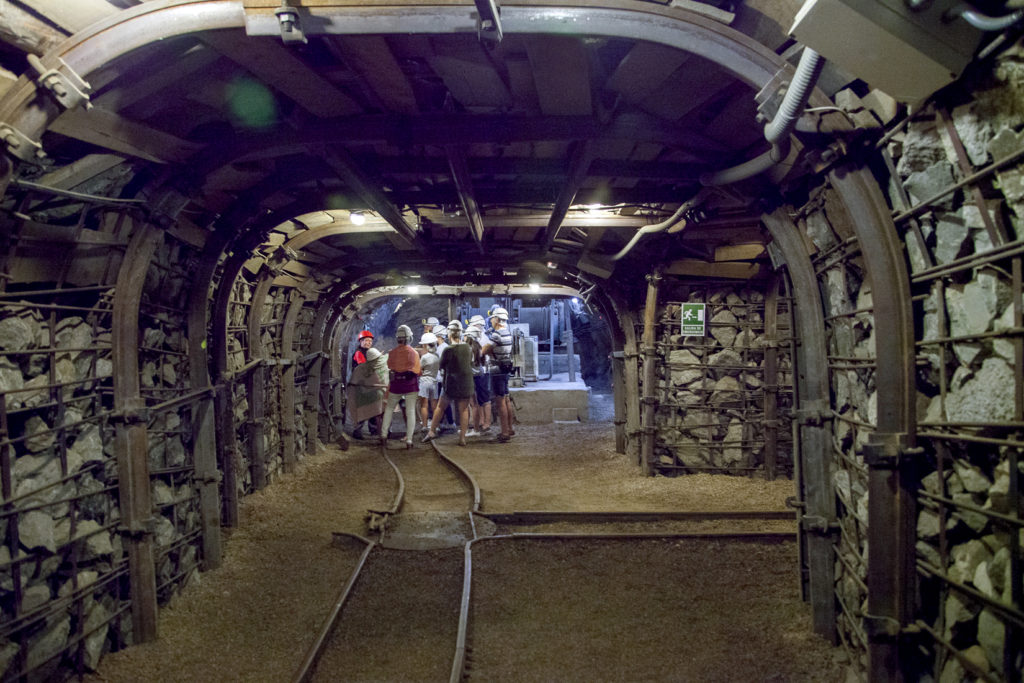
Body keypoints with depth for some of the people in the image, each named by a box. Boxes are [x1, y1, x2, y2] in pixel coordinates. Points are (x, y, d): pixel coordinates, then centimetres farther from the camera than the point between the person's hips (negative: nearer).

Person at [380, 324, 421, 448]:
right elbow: (417, 371, 1)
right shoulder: (414, 353, -5)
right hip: (411, 384, -1)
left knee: (389, 408, 18)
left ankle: (384, 434, 14)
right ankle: (409, 440, -3)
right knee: (411, 411, 2)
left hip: (395, 384, 1)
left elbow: (390, 367, 5)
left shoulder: (392, 353, -3)